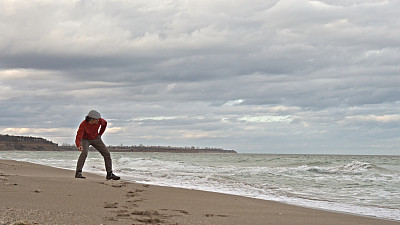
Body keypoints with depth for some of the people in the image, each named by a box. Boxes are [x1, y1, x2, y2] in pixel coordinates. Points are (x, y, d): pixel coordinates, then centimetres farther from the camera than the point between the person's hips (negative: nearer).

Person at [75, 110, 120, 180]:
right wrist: (79, 146, -63)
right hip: (85, 139, -4)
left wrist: (100, 134, 2)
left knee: (107, 154, -5)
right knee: (84, 152, -33)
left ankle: (109, 174, 5)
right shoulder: (83, 125, -35)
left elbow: (104, 123, 3)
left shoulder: (99, 120, -24)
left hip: (96, 139, 4)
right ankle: (78, 173, -29)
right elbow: (78, 138, -42)